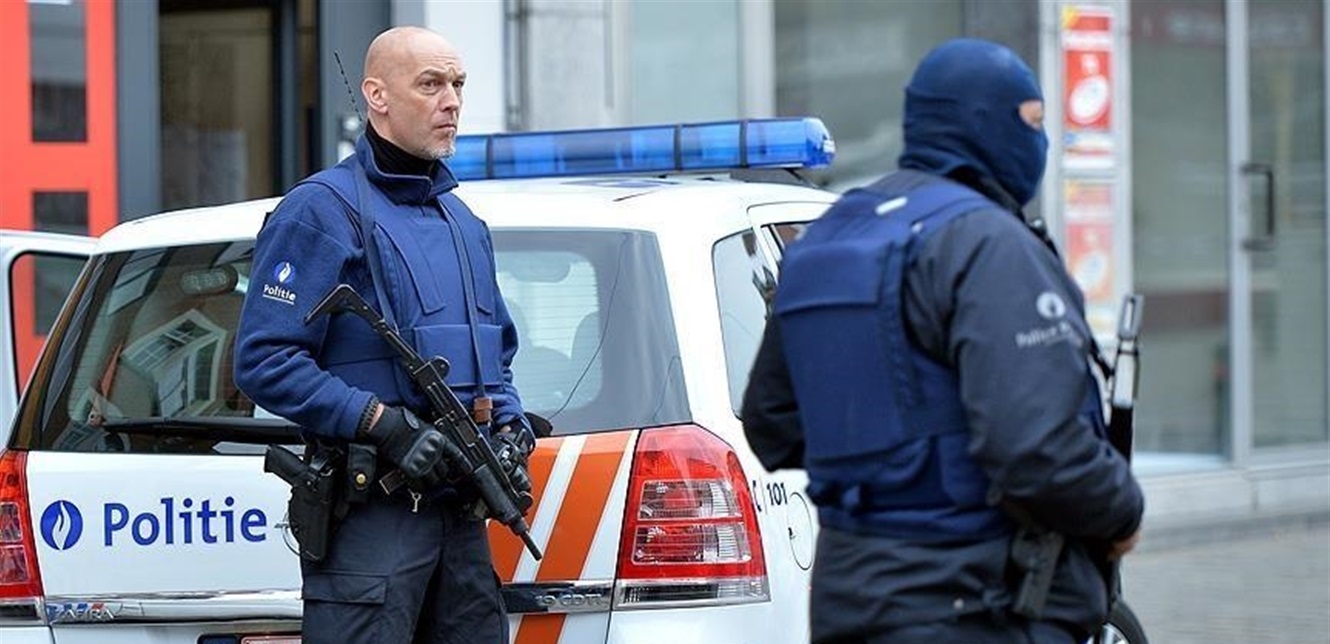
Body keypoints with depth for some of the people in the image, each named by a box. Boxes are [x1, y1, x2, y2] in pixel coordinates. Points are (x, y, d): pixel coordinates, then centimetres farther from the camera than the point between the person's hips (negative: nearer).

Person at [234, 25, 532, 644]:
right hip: (369, 517, -8)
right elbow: (263, 360, -13)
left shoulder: (462, 221, 20)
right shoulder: (322, 210, -7)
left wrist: (512, 427, 9)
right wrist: (380, 423, -20)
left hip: (461, 515, 8)